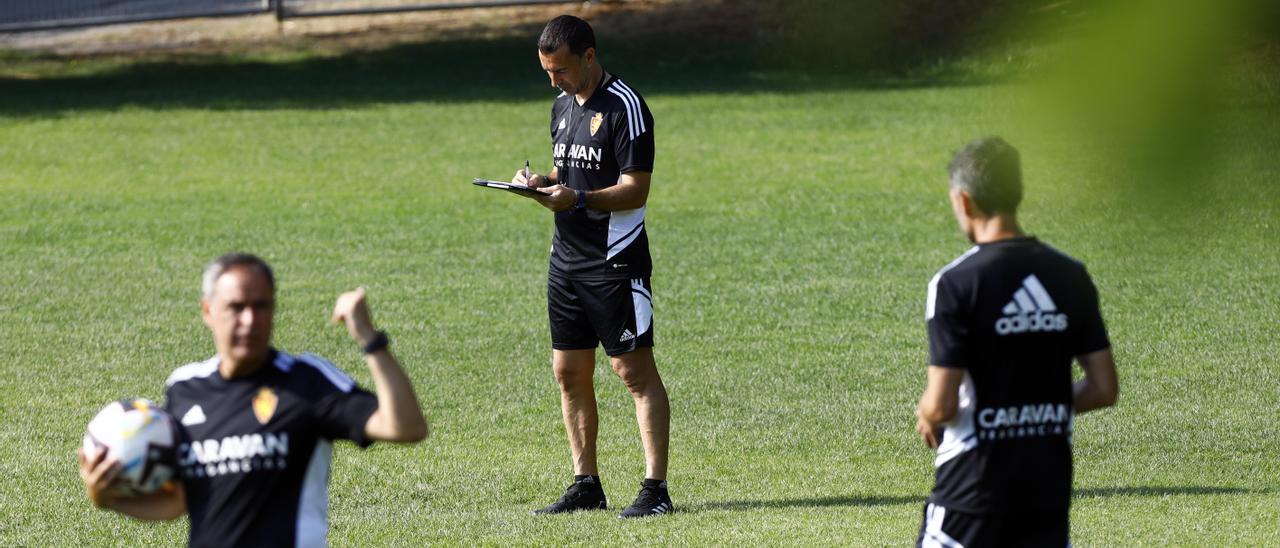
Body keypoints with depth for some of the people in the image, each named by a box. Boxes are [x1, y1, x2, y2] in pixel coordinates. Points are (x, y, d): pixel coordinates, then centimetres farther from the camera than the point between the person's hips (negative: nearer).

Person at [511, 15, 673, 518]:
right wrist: (542, 183, 3)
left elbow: (635, 190, -16)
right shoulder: (563, 106, 14)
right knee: (569, 372, 8)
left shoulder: (624, 107, -12)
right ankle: (585, 486, 15)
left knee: (635, 371, -7)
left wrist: (578, 199, -27)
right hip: (566, 259, 8)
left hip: (615, 263, -8)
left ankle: (655, 488, -7)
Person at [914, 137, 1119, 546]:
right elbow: (1103, 389, 5)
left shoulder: (956, 283, -14)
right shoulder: (1070, 277, 3)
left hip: (975, 490, -5)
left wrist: (927, 415, 6)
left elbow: (941, 405, -16)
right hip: (1049, 486, 5)